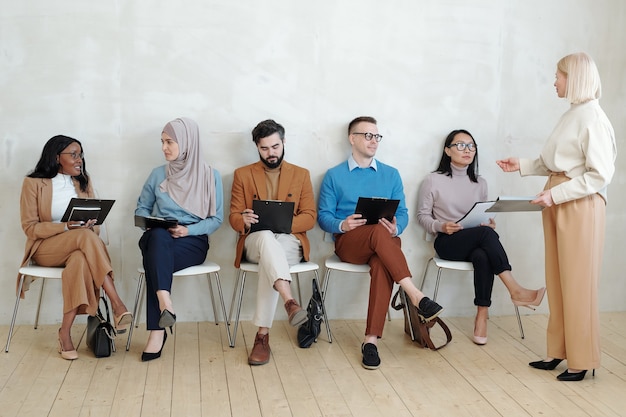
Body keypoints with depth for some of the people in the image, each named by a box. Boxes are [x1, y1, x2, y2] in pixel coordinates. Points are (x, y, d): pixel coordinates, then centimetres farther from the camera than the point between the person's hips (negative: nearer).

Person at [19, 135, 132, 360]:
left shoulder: (83, 182, 12)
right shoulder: (33, 183, -2)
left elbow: (94, 221, 11)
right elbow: (30, 227, -6)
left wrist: (91, 226, -15)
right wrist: (66, 227, -21)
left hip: (79, 246, 3)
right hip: (46, 248, -3)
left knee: (80, 260, -37)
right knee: (86, 238, -35)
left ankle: (65, 332, -34)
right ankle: (118, 306, -40)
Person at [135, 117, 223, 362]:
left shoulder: (210, 176, 4)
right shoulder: (158, 174, 13)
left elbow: (216, 218, 1)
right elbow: (141, 209, 17)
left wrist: (188, 230, -16)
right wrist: (153, 224, -6)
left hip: (193, 241, -2)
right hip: (158, 239, 2)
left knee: (155, 259, -35)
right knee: (158, 236, -37)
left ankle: (157, 330, -37)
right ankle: (165, 304, -50)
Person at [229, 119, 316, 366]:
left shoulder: (301, 175, 12)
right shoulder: (242, 175, 12)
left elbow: (309, 218, 5)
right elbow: (234, 217, 6)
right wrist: (244, 220, -20)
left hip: (289, 242, 0)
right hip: (254, 242, 0)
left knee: (269, 249, -37)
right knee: (266, 235, -38)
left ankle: (263, 334, -38)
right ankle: (290, 302, -57)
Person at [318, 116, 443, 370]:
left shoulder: (391, 175, 17)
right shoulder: (334, 176, 11)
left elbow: (402, 213, 10)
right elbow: (323, 216, 4)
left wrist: (396, 229, -13)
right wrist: (342, 224, -18)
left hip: (384, 242, 2)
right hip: (348, 243, -2)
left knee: (382, 264, -35)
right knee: (379, 231, -36)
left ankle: (371, 340, -35)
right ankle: (416, 296, -40)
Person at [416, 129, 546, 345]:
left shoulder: (480, 183, 15)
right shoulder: (433, 181, 1)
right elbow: (422, 215, 2)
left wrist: (490, 223, -6)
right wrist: (441, 226, -18)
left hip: (476, 243, 4)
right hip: (448, 243, -4)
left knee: (482, 256, -35)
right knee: (486, 233, -34)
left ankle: (482, 317, -30)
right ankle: (515, 291, -37)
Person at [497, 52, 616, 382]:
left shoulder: (592, 118, -14)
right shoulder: (571, 115, 10)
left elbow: (600, 175, -18)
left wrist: (556, 194, -20)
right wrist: (522, 166, 13)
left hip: (579, 205, -8)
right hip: (557, 203, 8)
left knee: (577, 284, 1)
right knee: (557, 280, 12)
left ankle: (581, 361, 14)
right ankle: (558, 352, 23)